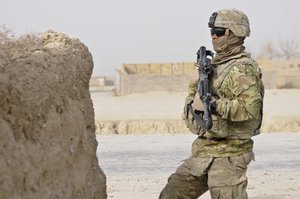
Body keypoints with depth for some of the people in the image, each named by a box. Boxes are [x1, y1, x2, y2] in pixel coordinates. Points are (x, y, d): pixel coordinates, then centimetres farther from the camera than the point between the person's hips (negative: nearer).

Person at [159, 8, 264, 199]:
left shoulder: (241, 68, -13)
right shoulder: (215, 65, 14)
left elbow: (251, 107, -27)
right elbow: (194, 106, 17)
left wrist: (212, 104, -26)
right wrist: (195, 85, -1)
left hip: (228, 154, -9)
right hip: (202, 153, 9)